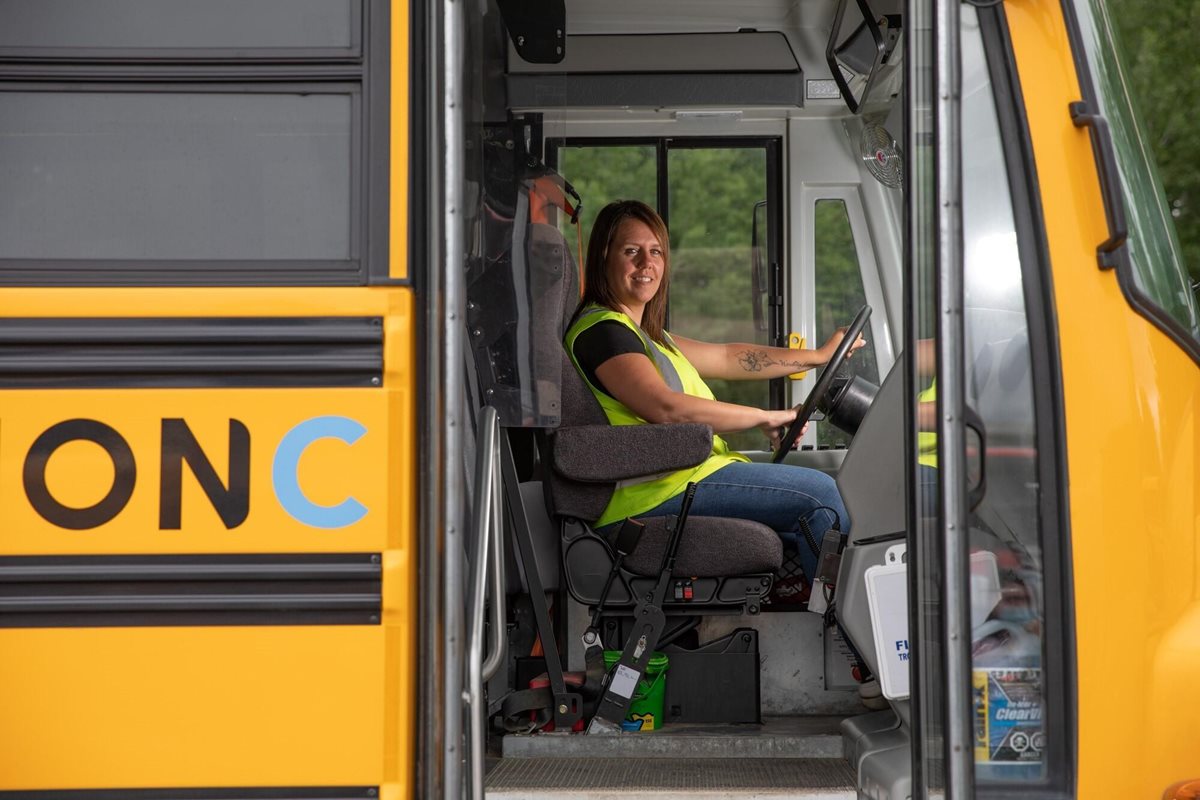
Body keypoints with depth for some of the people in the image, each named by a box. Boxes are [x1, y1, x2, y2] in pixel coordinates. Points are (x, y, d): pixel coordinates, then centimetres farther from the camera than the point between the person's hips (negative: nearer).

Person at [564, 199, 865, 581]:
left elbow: (727, 358, 27)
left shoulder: (638, 332, 23)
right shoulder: (601, 330, -10)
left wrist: (819, 356, 28)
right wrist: (764, 417, -15)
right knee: (823, 493, -10)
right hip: (651, 496, -11)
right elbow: (664, 407, -22)